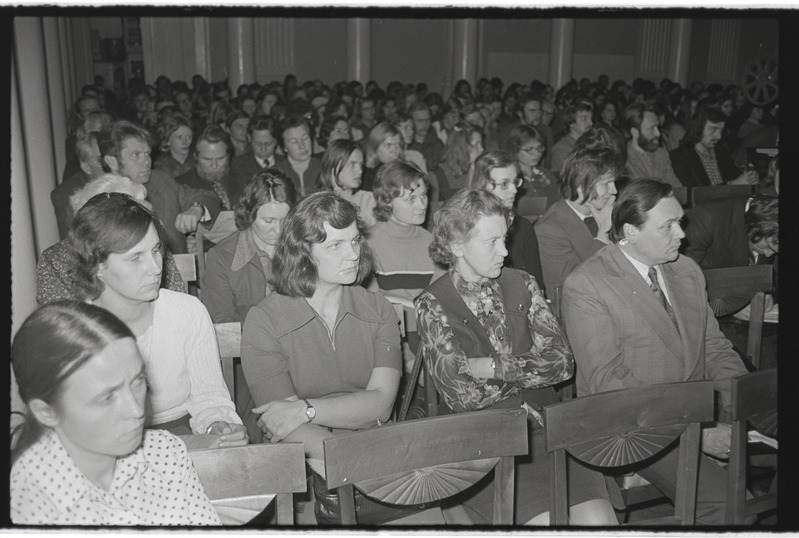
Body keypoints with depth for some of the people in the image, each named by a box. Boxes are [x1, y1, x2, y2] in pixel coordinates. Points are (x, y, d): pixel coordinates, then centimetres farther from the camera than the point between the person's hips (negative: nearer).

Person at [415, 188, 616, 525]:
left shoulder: (521, 286, 8)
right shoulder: (432, 305, -4)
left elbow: (563, 361, -1)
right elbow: (463, 395, -12)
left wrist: (494, 367, -11)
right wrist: (529, 369, -3)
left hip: (543, 427, 4)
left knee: (599, 519, -16)